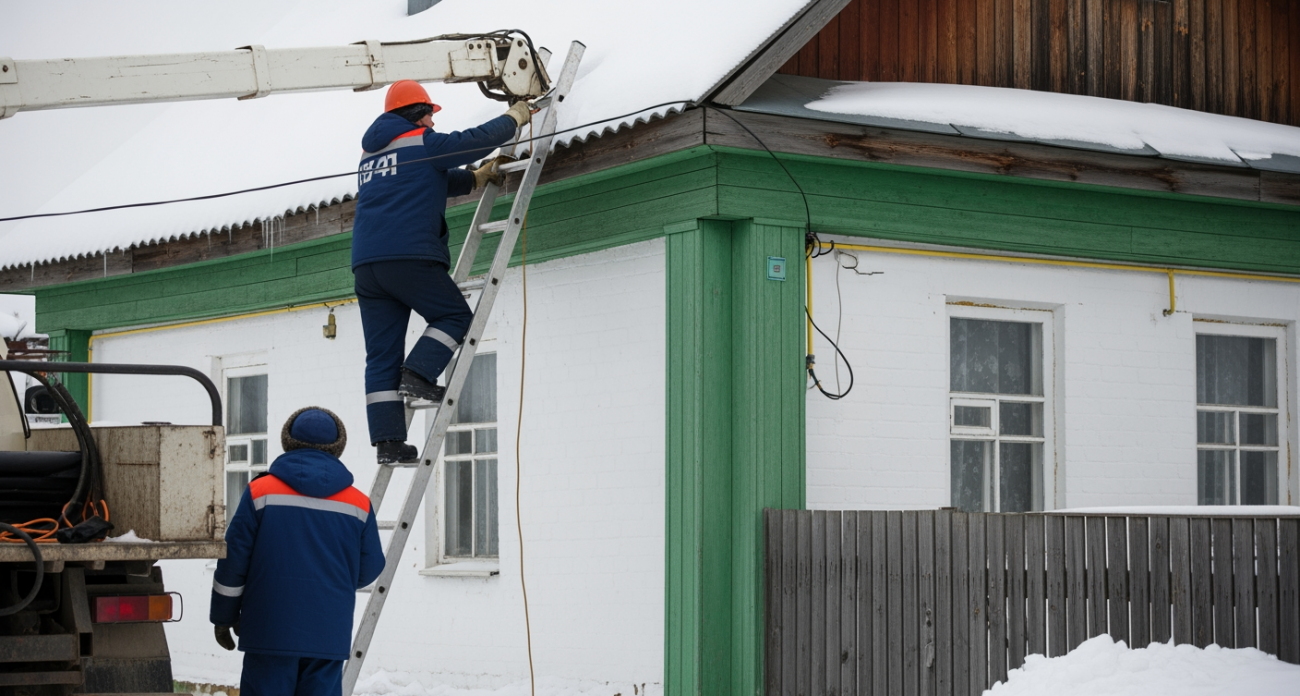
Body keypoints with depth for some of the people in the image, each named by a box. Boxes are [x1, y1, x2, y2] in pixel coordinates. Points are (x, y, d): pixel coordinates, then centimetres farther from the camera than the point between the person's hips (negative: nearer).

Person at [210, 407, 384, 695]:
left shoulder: (260, 492, -2)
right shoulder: (359, 504, 4)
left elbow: (233, 560, -1)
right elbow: (369, 569, 11)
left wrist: (224, 616, 11)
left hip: (270, 632, -2)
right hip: (330, 635, 2)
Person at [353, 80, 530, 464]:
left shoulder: (370, 154, 27)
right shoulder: (421, 142, 3)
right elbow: (474, 141, 4)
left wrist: (479, 177, 38)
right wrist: (514, 117, 21)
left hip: (365, 265, 7)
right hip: (409, 256, -7)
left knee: (381, 356, 4)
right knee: (455, 316, 11)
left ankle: (387, 441, -2)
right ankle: (418, 374, -10)